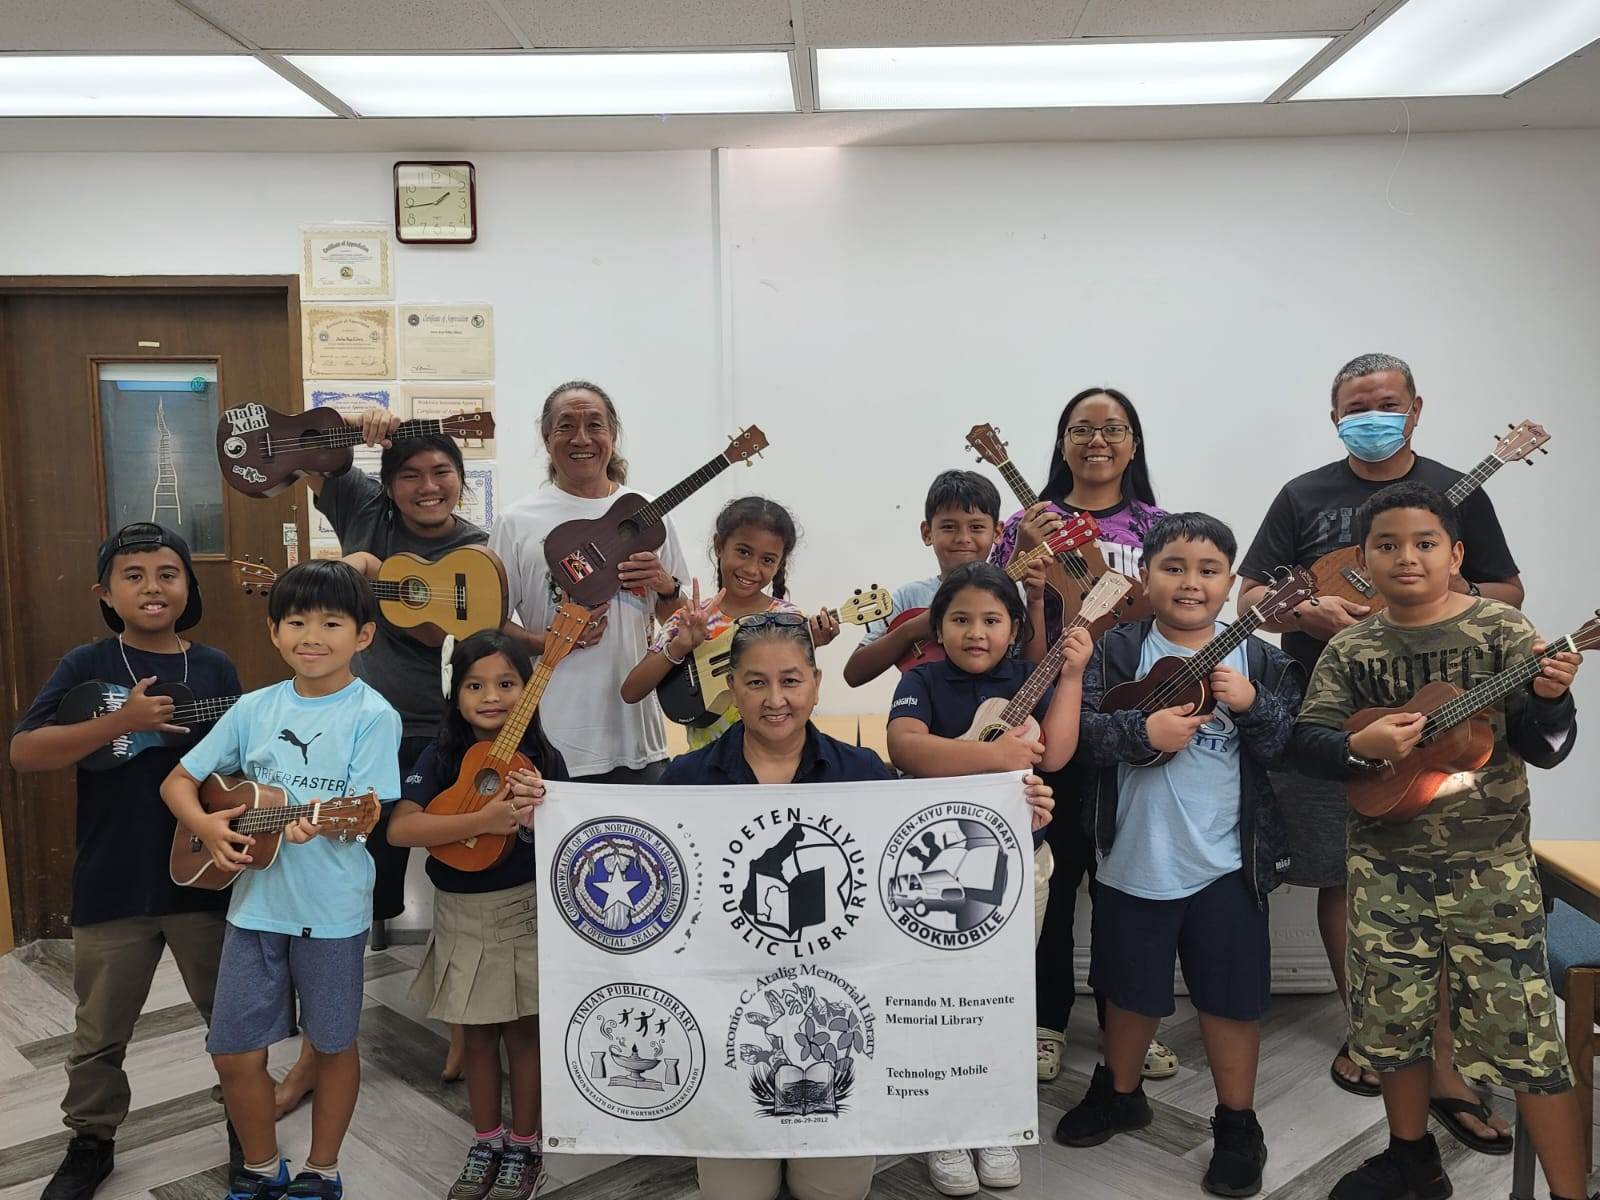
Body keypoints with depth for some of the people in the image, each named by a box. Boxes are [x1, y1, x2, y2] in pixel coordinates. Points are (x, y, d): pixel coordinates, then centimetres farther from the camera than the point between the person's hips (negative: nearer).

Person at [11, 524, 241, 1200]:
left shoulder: (215, 669, 0)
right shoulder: (86, 667, -4)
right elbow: (24, 753, -14)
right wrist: (120, 722, -24)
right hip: (110, 887, -1)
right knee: (100, 1035, 15)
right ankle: (91, 1143, 38)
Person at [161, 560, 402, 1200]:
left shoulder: (372, 716, -10)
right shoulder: (254, 709, 4)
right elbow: (179, 781, 10)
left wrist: (322, 821, -35)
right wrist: (205, 824, -10)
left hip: (332, 910, -4)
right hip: (255, 901, 4)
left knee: (333, 1045, 12)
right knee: (234, 1051, 11)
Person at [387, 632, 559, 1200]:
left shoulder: (543, 760, -9)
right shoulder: (442, 757, -7)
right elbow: (399, 828, -19)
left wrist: (536, 817, -29)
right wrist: (483, 820, -30)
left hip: (524, 908, -1)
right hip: (459, 912, 2)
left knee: (523, 1029, 9)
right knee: (477, 1034, 15)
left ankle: (524, 1147, 27)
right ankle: (486, 1143, 33)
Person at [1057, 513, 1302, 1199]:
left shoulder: (1258, 660, -1)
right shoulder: (1117, 651, -5)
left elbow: (1290, 748, -3)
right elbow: (1078, 732, -11)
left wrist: (1252, 705, -19)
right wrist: (1142, 732, -24)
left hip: (1226, 863, 0)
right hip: (1134, 857, 0)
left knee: (1232, 996, 10)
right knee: (1130, 987, 18)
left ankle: (1238, 1124, 31)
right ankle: (1119, 1093, 42)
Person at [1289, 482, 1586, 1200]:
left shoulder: (1499, 628, -4)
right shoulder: (1350, 651, 2)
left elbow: (1543, 749, -7)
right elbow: (1306, 743, -1)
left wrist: (1549, 696, -27)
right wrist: (1361, 746, -20)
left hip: (1488, 864, -3)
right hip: (1386, 865, 3)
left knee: (1520, 1031, -2)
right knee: (1390, 1019, 13)